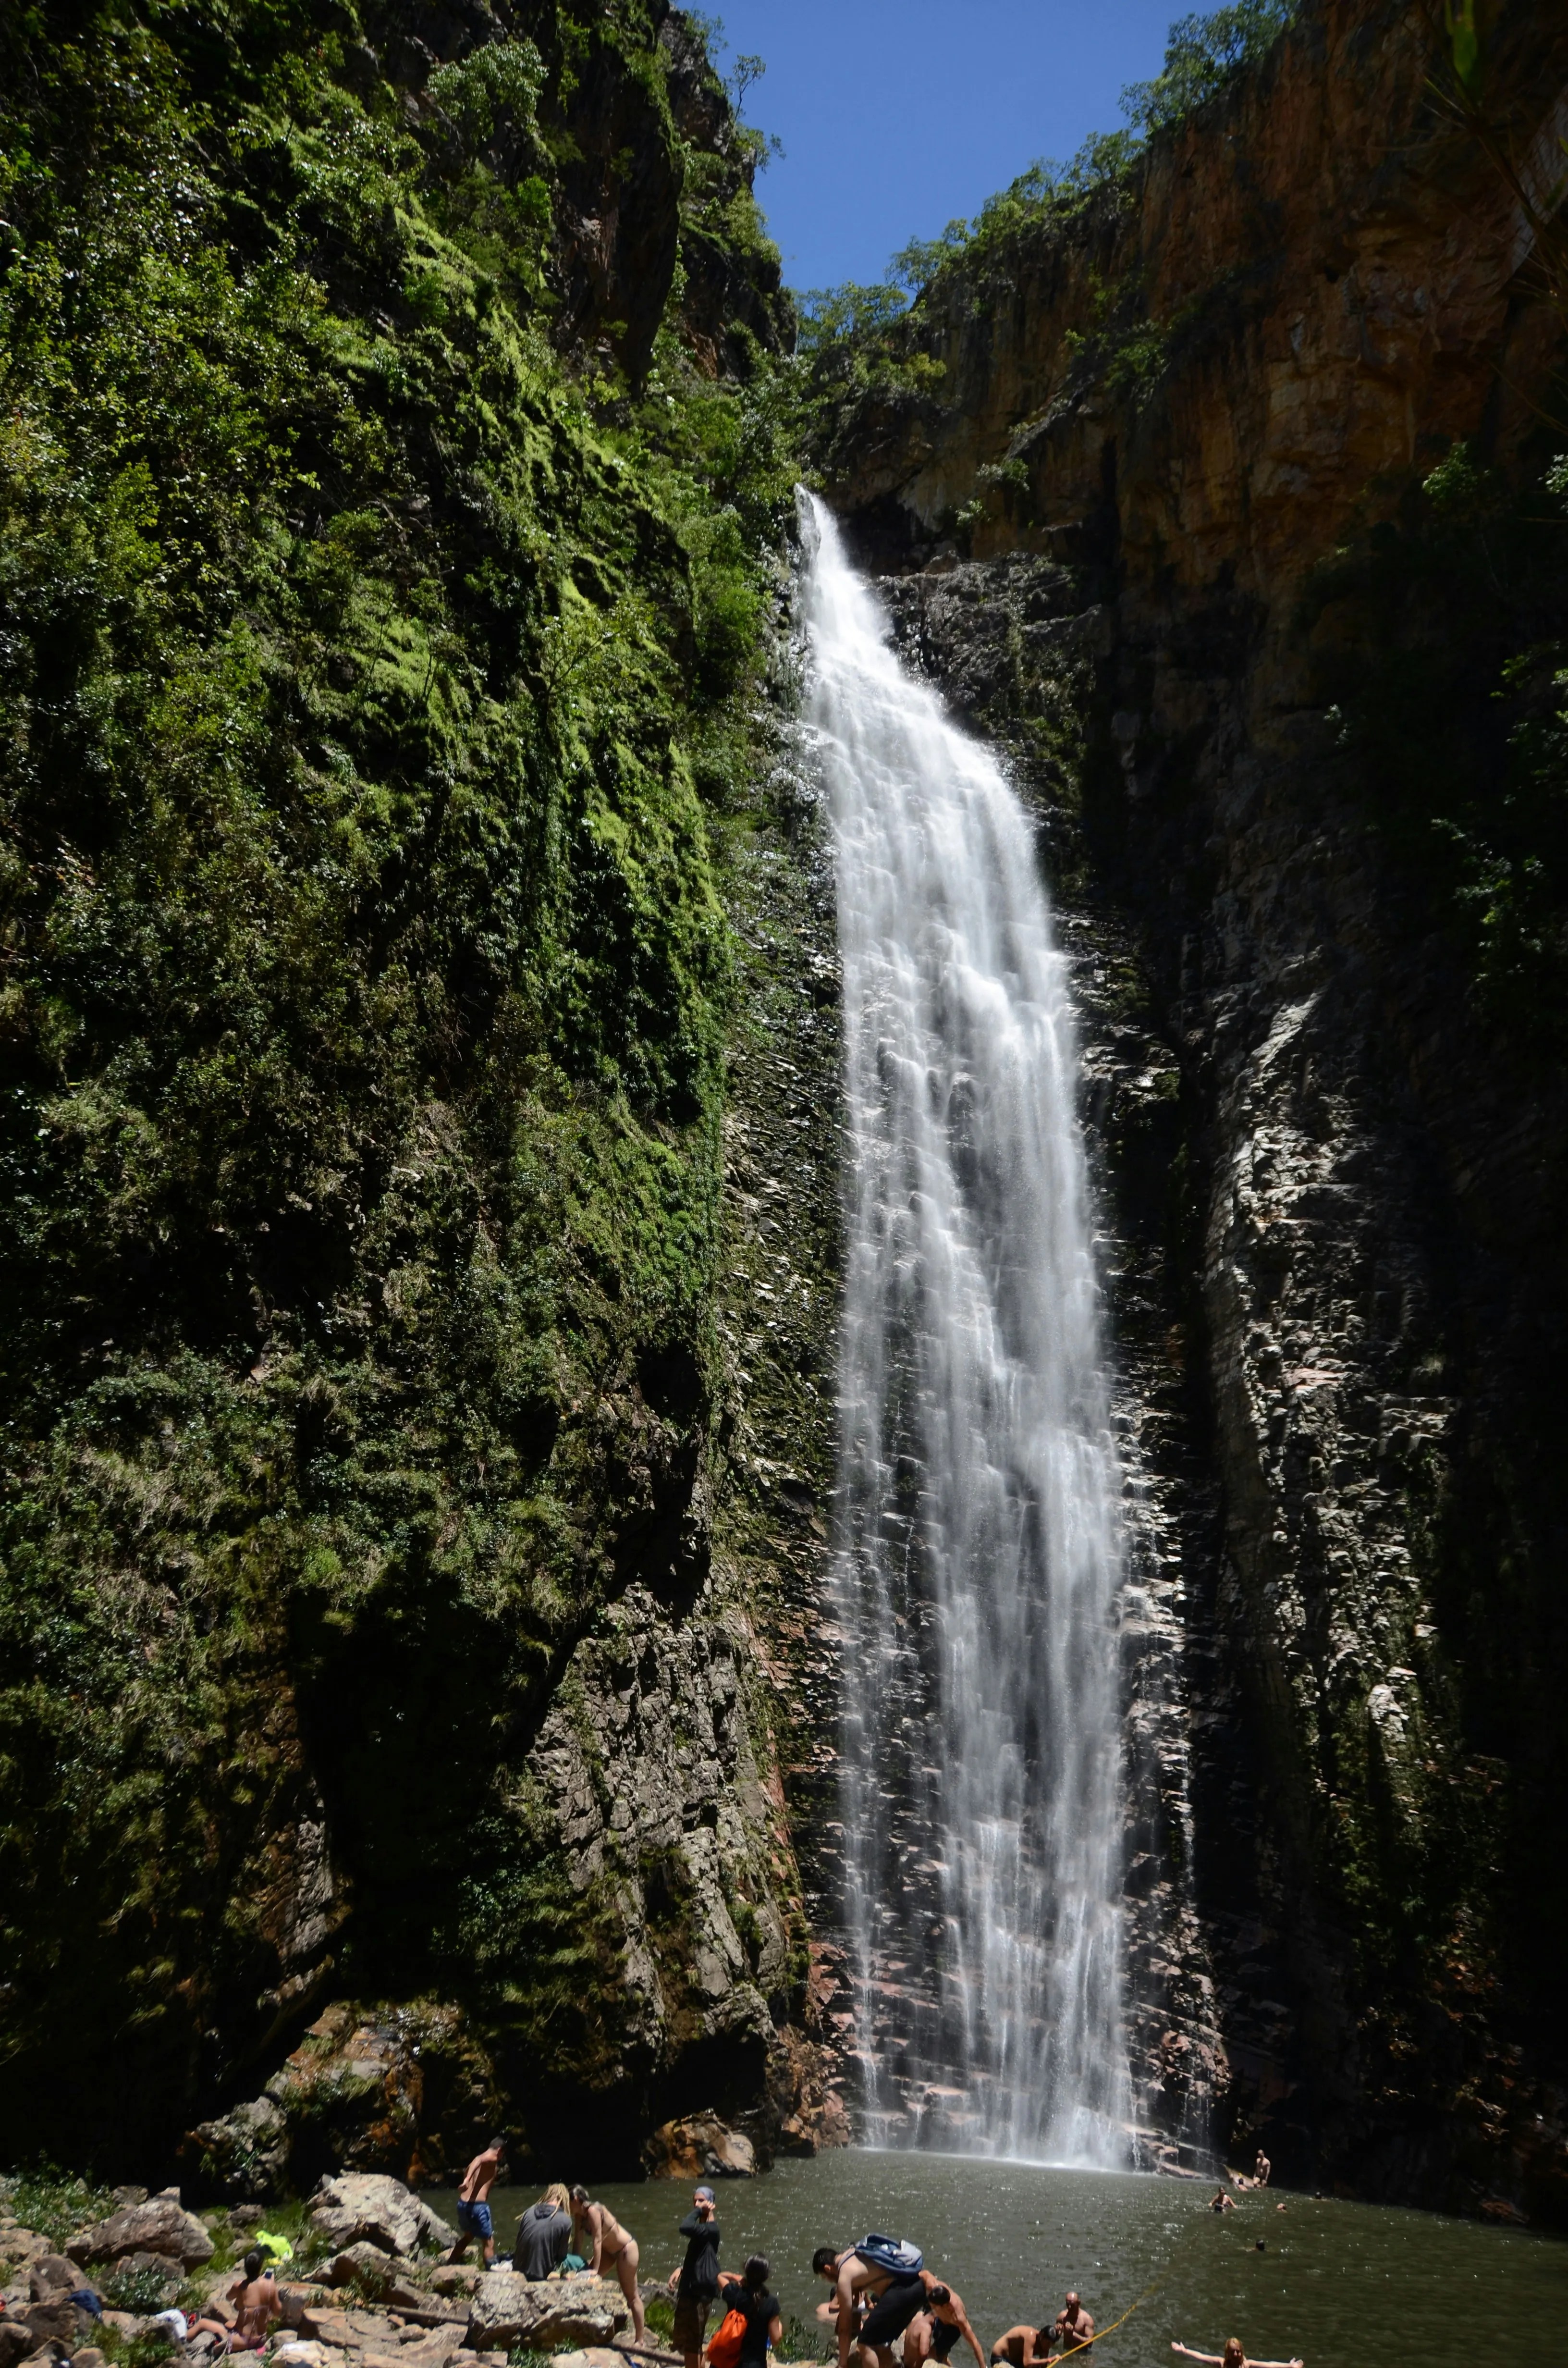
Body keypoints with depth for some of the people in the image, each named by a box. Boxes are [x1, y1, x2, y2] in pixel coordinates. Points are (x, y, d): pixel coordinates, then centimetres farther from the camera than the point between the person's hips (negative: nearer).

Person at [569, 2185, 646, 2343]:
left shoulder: (593, 2211, -30)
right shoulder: (579, 2215, -5)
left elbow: (597, 2240, -31)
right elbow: (578, 2240, -1)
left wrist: (595, 2270, -30)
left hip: (626, 2248, -9)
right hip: (609, 2249, 9)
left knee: (631, 2295, -2)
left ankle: (640, 2339, 7)